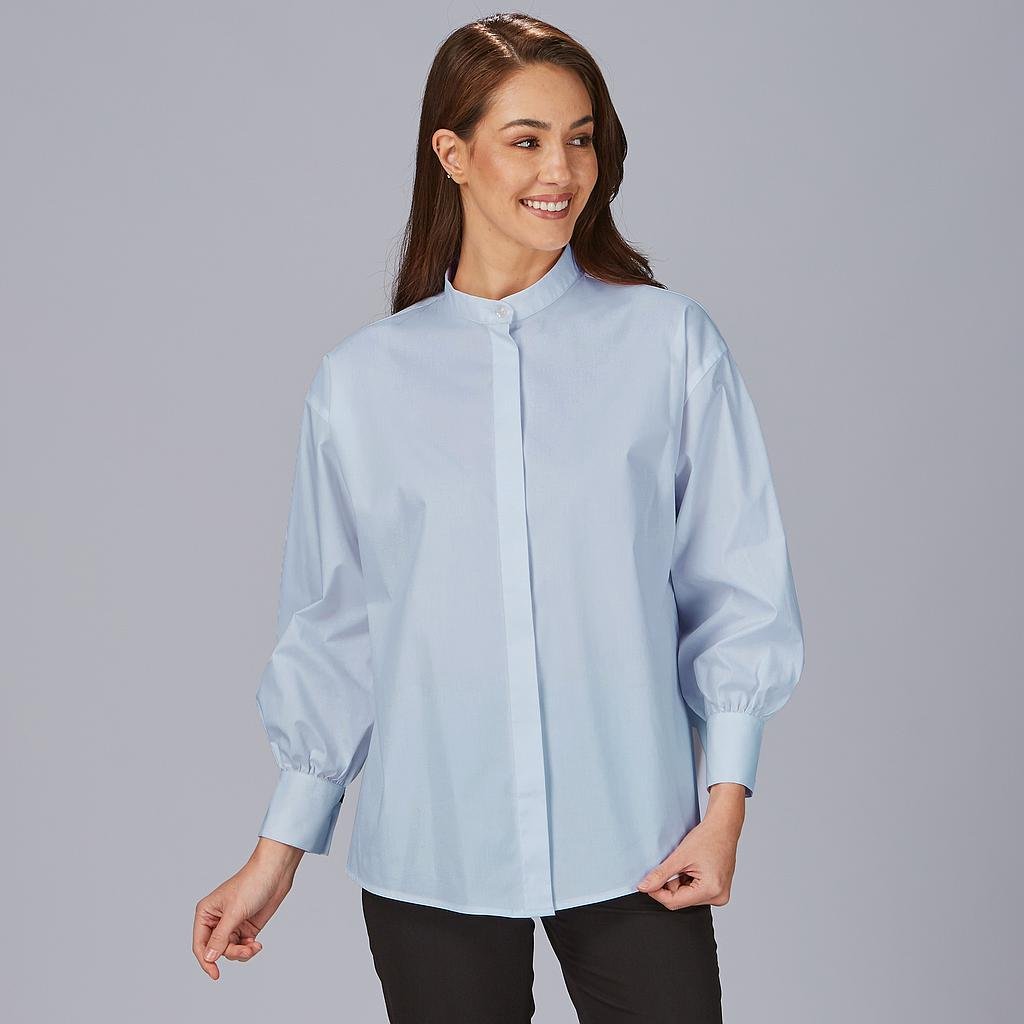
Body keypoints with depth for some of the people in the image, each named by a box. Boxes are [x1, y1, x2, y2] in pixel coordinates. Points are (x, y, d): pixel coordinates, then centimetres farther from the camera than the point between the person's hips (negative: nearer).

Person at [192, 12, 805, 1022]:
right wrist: (278, 851, 9)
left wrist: (726, 804, -5)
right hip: (430, 859, 1)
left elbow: (738, 588, 2)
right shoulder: (360, 380, 2)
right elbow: (332, 631, 8)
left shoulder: (671, 343, 0)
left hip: (633, 845, 0)